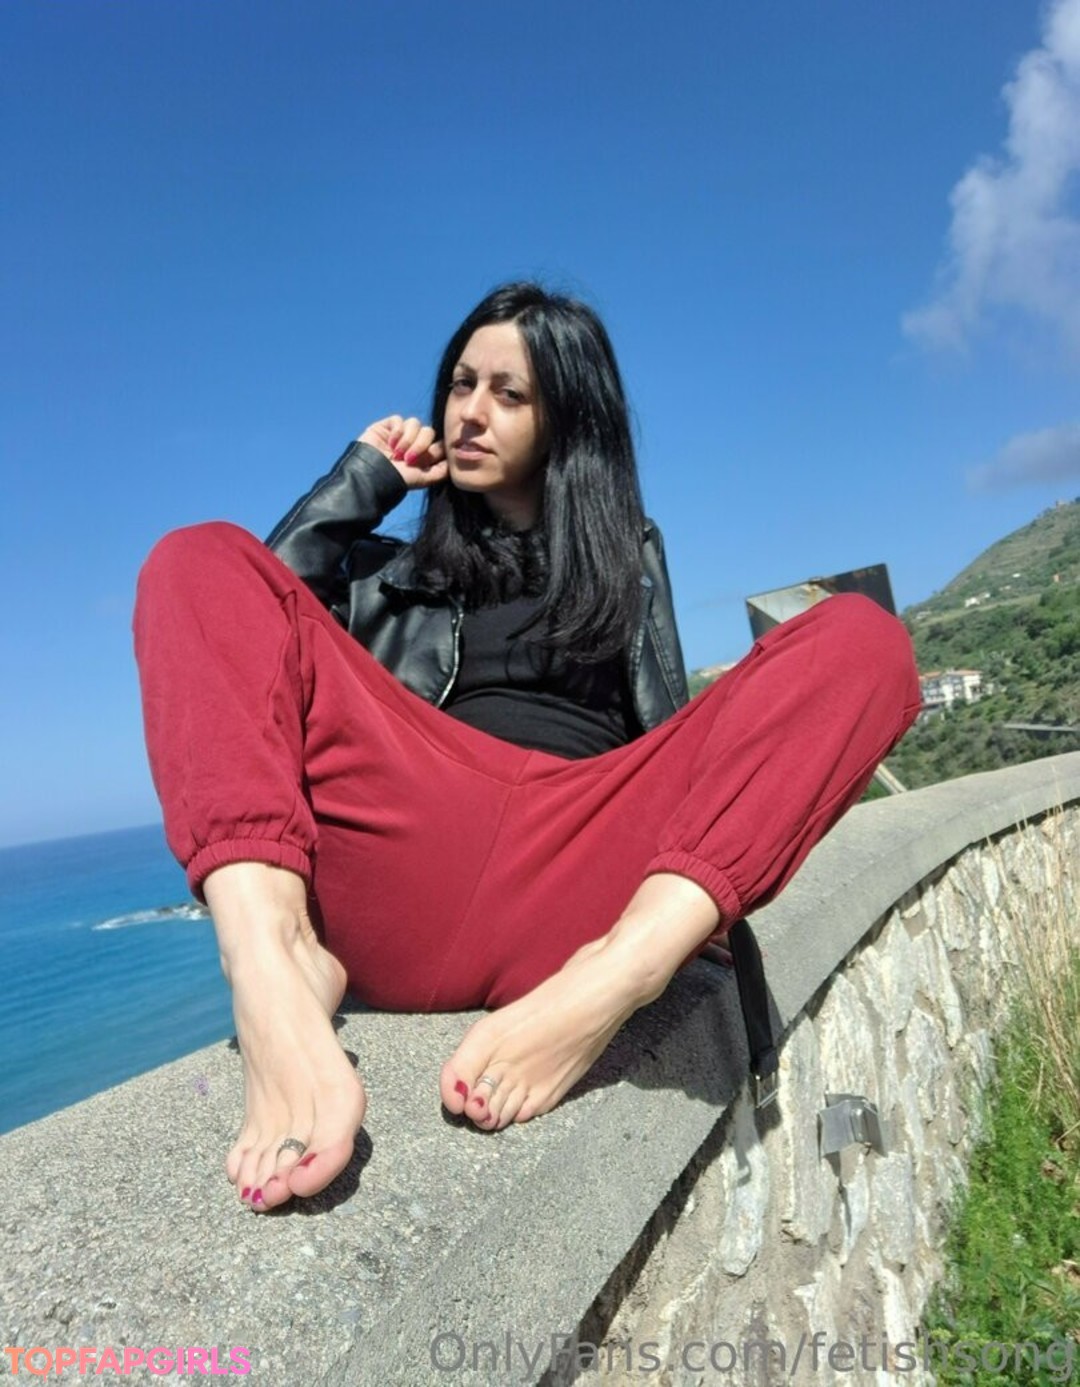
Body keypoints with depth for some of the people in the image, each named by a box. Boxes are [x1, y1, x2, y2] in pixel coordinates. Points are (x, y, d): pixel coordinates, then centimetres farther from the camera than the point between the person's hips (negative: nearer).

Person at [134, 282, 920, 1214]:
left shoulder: (628, 555, 28)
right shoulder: (392, 569, 28)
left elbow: (667, 727, 19)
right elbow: (258, 630, 10)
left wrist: (706, 879, 1)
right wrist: (362, 482, 18)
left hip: (585, 882, 0)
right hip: (411, 857, 1)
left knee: (861, 640, -12)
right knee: (203, 561, -8)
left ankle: (611, 984, -36)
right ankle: (277, 972, -34)